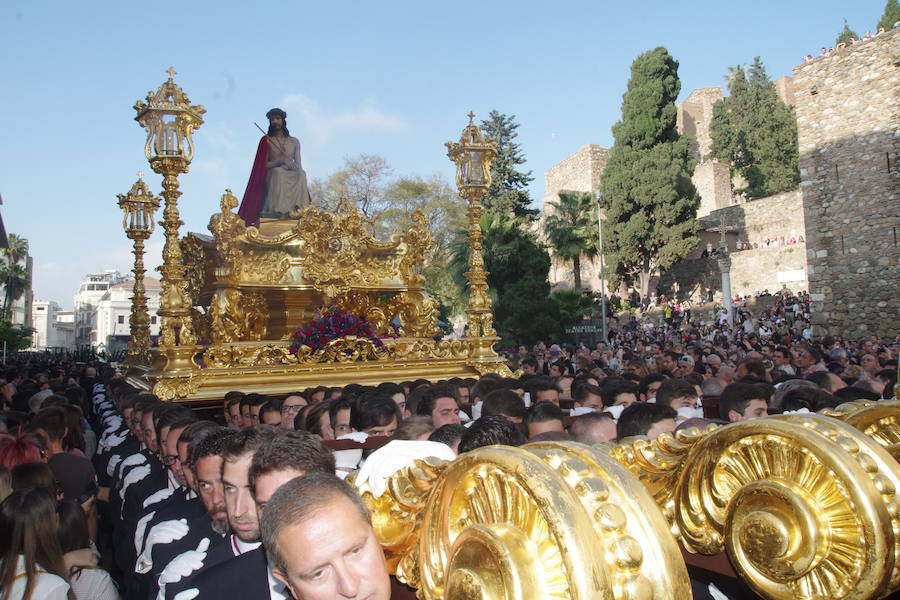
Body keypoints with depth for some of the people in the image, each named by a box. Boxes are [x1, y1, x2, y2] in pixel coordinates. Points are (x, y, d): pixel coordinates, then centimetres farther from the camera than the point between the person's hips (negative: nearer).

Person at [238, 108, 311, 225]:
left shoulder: (294, 141, 18)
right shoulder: (266, 141, 10)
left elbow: (299, 165, 12)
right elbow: (264, 164, 2)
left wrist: (295, 166, -12)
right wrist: (280, 161, -13)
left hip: (292, 176, 2)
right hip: (272, 175, -2)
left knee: (302, 173, -32)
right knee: (278, 172, -38)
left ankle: (298, 209, -42)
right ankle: (280, 211, -47)